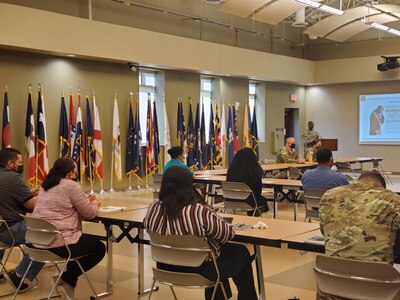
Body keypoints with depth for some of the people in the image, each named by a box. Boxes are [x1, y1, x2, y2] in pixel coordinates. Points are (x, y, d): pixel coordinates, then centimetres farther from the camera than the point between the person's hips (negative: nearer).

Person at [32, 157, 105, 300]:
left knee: (90, 241, 30)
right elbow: (89, 213, -3)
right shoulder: (71, 186, -9)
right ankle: (66, 280, 6)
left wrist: (86, 202, 26)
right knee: (99, 247, 13)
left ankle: (65, 277, 20)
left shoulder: (45, 186, 16)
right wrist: (95, 204, 19)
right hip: (59, 244, -9)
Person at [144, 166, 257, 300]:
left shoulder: (153, 208, -13)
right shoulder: (200, 212, -28)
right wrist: (214, 217, 6)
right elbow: (228, 234, -14)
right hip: (200, 270, -6)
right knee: (241, 253, 21)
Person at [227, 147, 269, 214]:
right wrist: (257, 195, 15)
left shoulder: (232, 169, -9)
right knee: (263, 200, 27)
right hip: (248, 201, -4)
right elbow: (259, 188, -6)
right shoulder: (256, 170, -17)